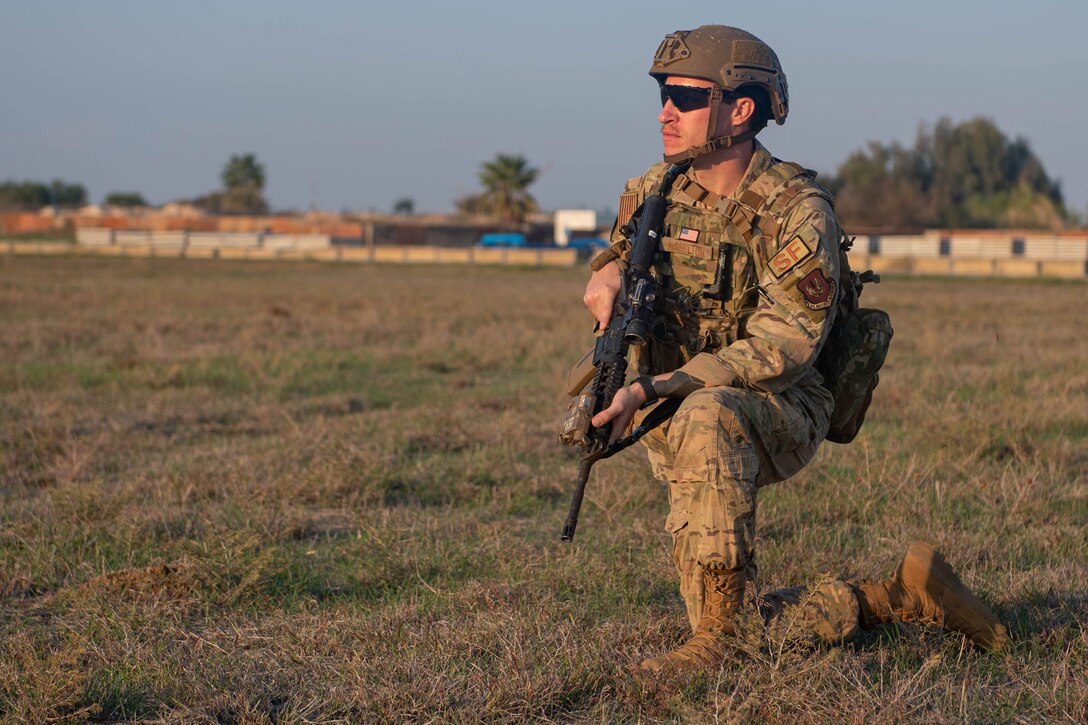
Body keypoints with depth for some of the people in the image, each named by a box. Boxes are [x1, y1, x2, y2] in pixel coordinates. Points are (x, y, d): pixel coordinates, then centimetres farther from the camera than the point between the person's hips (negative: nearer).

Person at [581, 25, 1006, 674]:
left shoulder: (797, 212, -18)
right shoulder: (656, 189, 1)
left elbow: (780, 349, -24)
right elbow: (619, 249, 21)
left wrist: (652, 389, -32)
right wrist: (608, 270, -6)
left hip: (779, 415, -6)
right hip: (675, 420, 6)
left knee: (705, 416, -42)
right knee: (744, 631, -1)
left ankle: (717, 639, -35)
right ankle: (903, 597, 19)